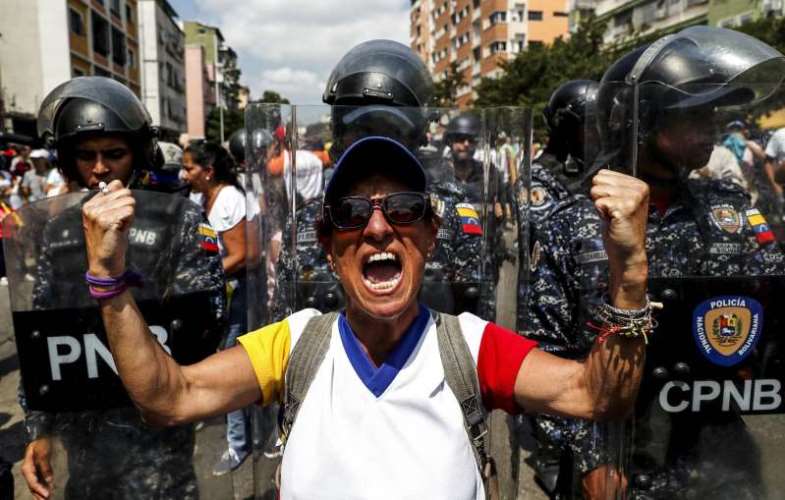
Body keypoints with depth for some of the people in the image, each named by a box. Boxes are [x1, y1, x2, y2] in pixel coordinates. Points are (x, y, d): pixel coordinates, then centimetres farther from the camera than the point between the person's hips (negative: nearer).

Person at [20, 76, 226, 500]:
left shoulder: (180, 219, -6)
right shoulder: (59, 231, 7)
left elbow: (201, 322, -10)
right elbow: (41, 331, 8)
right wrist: (39, 429, 7)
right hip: (78, 423, 5)